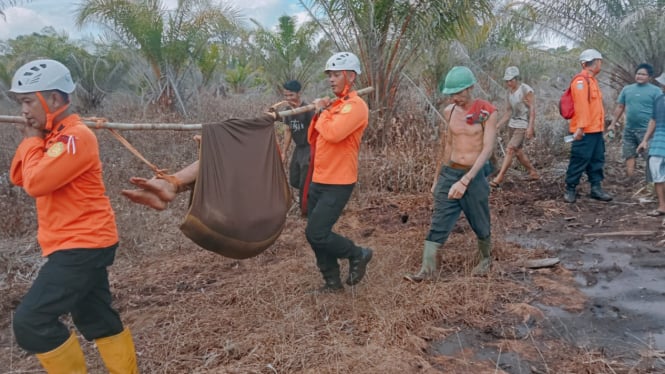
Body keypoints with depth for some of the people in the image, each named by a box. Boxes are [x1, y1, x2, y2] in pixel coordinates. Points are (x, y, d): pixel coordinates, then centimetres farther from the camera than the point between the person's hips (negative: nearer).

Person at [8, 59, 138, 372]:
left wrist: (33, 141, -8)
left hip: (83, 244, -10)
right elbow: (18, 178, 13)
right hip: (82, 244, 10)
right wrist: (31, 139, 0)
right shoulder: (55, 135, 12)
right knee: (97, 319, 16)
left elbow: (36, 183, -24)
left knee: (30, 321, -9)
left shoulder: (76, 136, -18)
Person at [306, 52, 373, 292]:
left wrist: (322, 111, -10)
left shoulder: (355, 106, -13)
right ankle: (332, 280, 25)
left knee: (316, 234, -10)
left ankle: (358, 255, 12)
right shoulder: (333, 105, 14)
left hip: (338, 184, -9)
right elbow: (313, 139, 14)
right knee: (316, 235, 11)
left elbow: (333, 134, -28)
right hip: (319, 180, 9)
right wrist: (319, 113, 0)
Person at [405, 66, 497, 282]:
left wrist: (465, 180, -29)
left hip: (474, 176, -3)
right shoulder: (449, 112, 3)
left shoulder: (488, 113, -11)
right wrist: (437, 178, 15)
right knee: (439, 222, -2)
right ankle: (427, 269, 1)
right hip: (449, 173, 3)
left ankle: (486, 258, 39)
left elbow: (487, 149, -18)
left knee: (480, 224, 14)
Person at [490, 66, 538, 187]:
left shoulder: (526, 90, -12)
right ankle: (533, 173, 32)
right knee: (518, 152, 13)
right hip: (513, 124, 8)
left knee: (510, 149, -16)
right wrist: (497, 126, 9)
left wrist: (530, 127, -22)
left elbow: (532, 109, -15)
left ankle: (499, 178, -17)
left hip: (523, 125, -8)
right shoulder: (509, 92, 9)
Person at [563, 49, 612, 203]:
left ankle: (596, 188, 18)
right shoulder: (581, 80, -13)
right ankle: (570, 189, 4)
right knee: (580, 160, -5)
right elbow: (581, 104, -21)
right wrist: (581, 126, -27)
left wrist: (601, 126, 17)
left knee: (597, 160, 11)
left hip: (596, 129, 10)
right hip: (584, 131, -10)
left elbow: (595, 105, 19)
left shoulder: (592, 80, 18)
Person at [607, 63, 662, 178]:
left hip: (647, 130, -5)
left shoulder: (655, 90, -3)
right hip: (629, 129, 5)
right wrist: (613, 123, 9)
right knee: (629, 155, 11)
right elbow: (620, 107, 13)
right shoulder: (627, 89, 9)